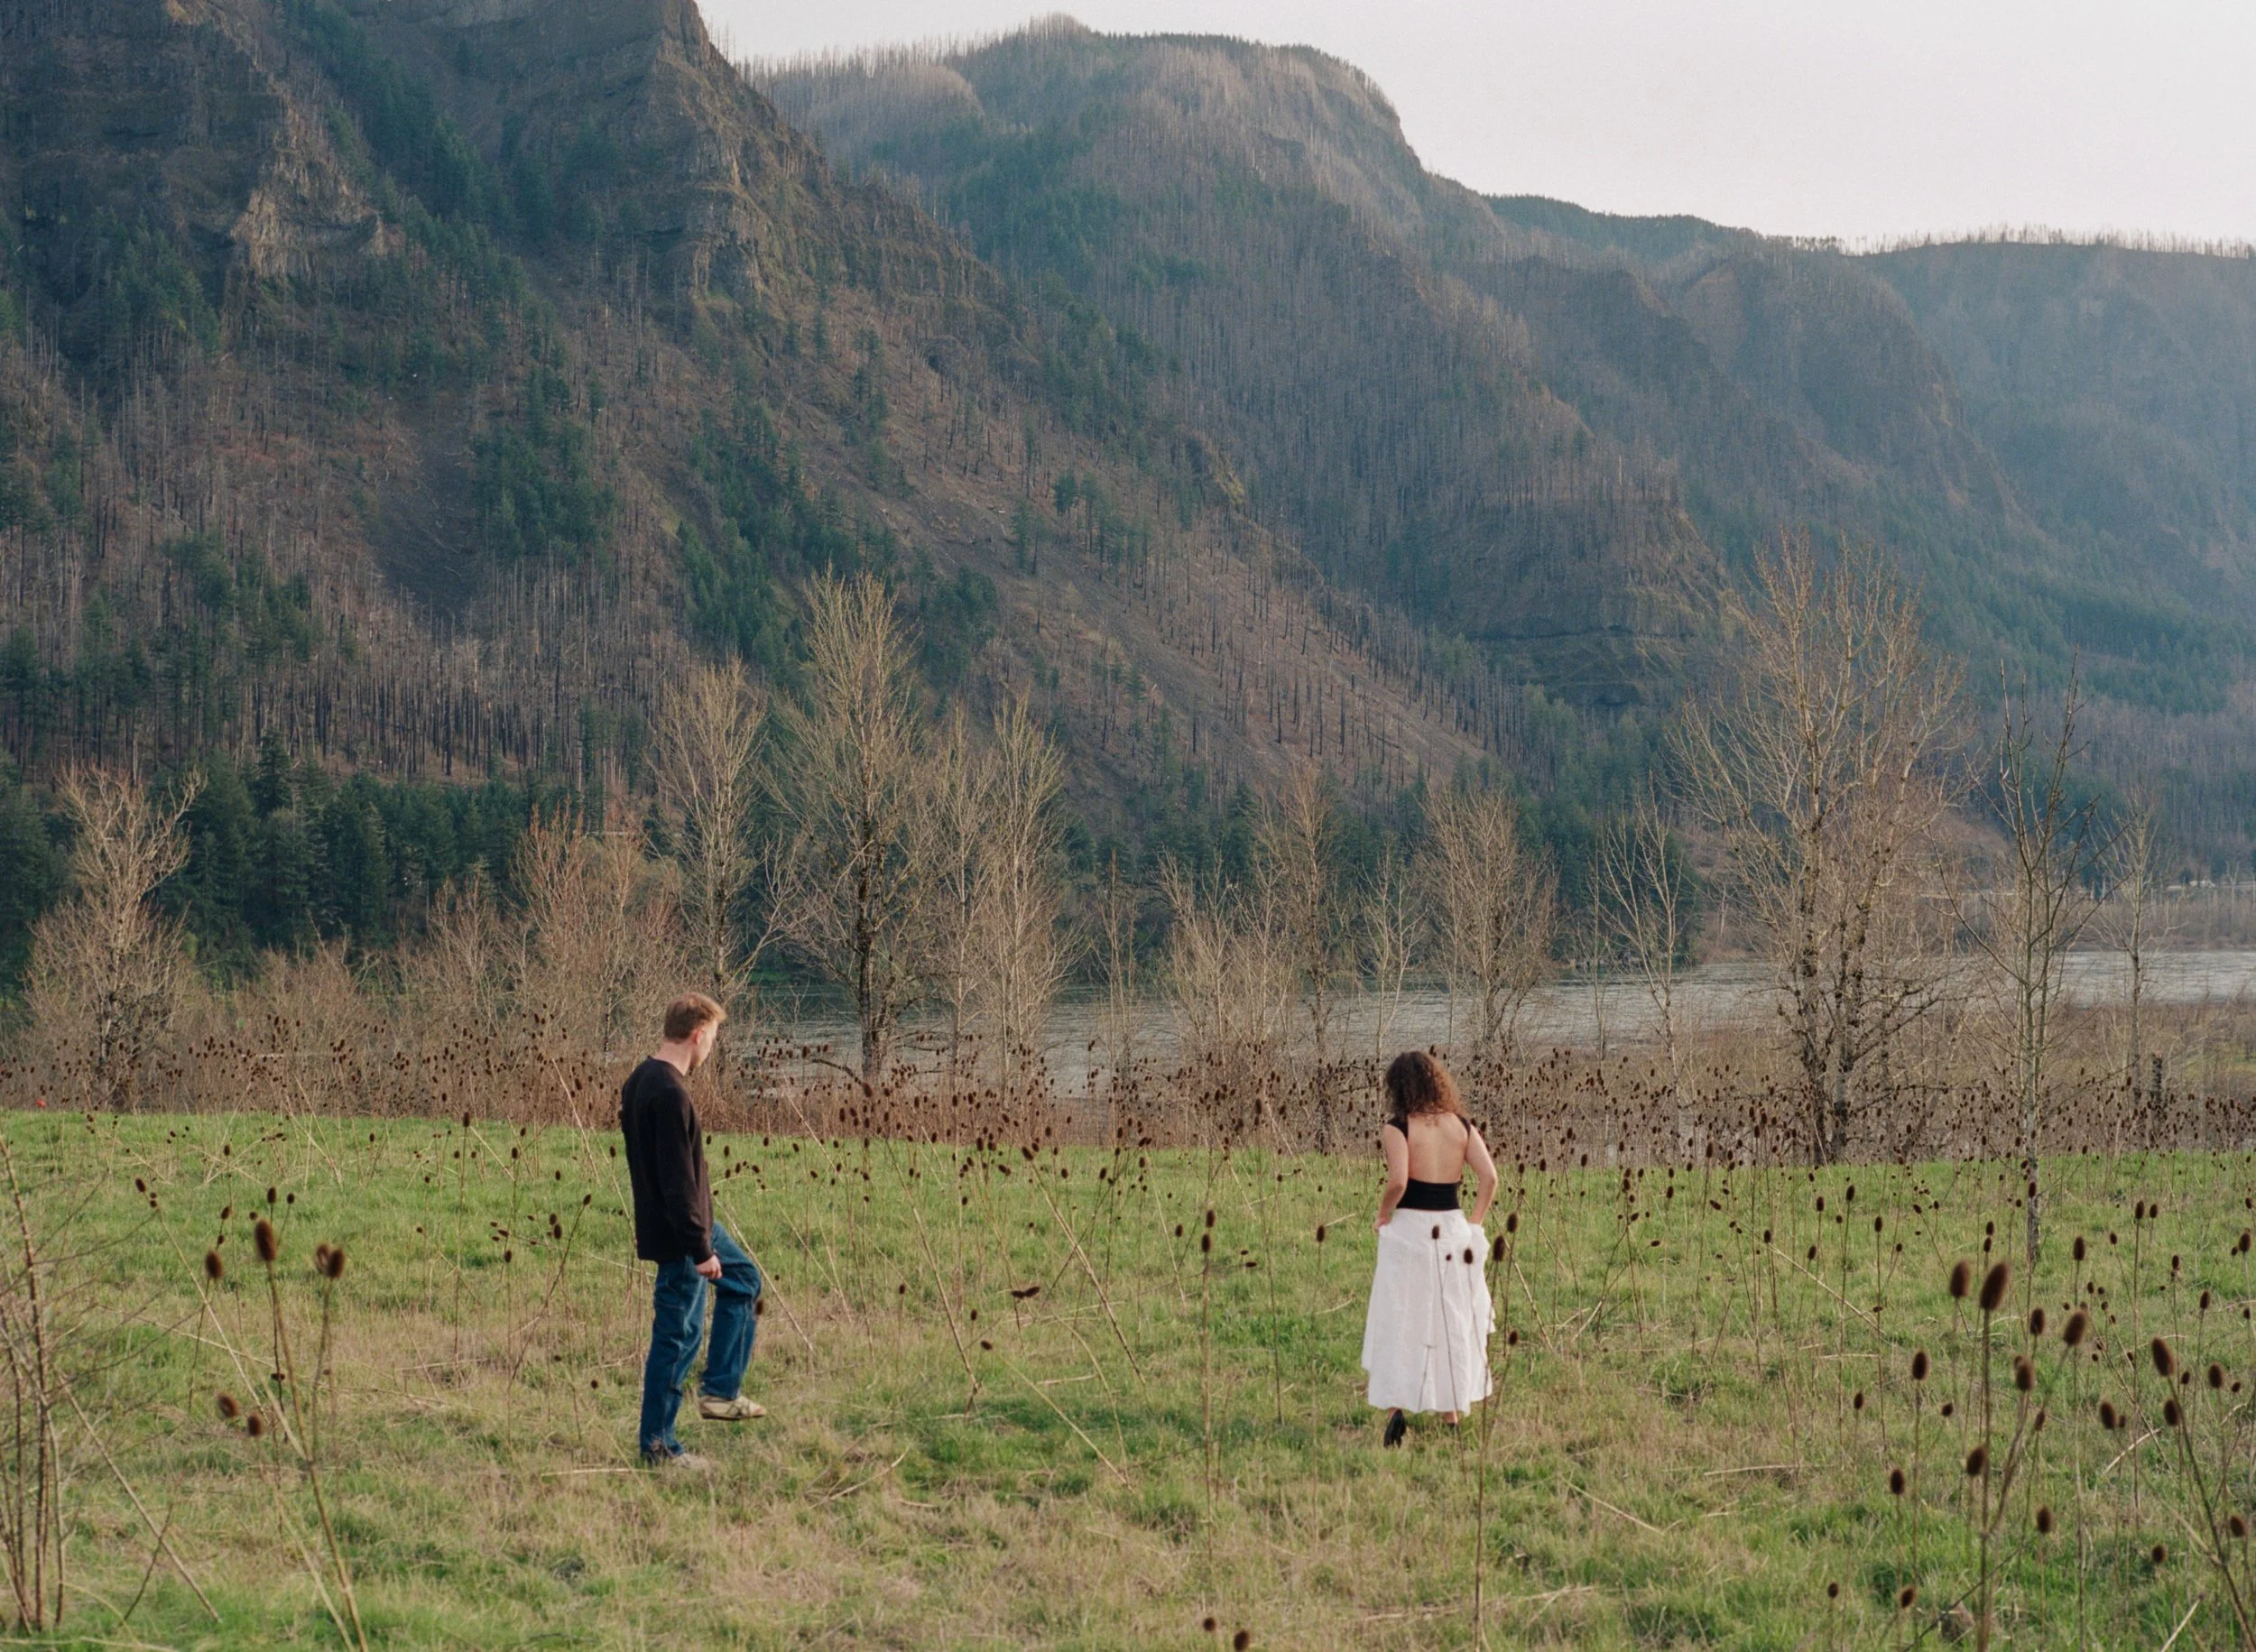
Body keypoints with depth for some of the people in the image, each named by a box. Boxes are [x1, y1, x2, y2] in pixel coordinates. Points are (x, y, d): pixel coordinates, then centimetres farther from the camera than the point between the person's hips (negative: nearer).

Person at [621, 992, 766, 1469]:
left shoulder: (641, 1080, 6)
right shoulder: (670, 1094, -26)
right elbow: (677, 1180, -27)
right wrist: (700, 1250, -22)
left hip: (693, 1224, 10)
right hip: (679, 1233, -10)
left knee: (743, 1281, 25)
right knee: (677, 1335, -1)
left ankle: (721, 1391, 26)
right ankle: (658, 1445, 8)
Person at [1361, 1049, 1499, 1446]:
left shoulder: (1397, 1128, -9)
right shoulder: (1461, 1126, 4)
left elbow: (1398, 1181, -22)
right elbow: (1489, 1177, -3)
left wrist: (1383, 1215, -5)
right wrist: (1475, 1224, 4)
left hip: (1408, 1230, -4)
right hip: (1453, 1230, 4)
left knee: (1398, 1324, 4)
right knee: (1451, 1324, 15)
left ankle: (1395, 1407, -9)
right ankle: (1452, 1415, 21)